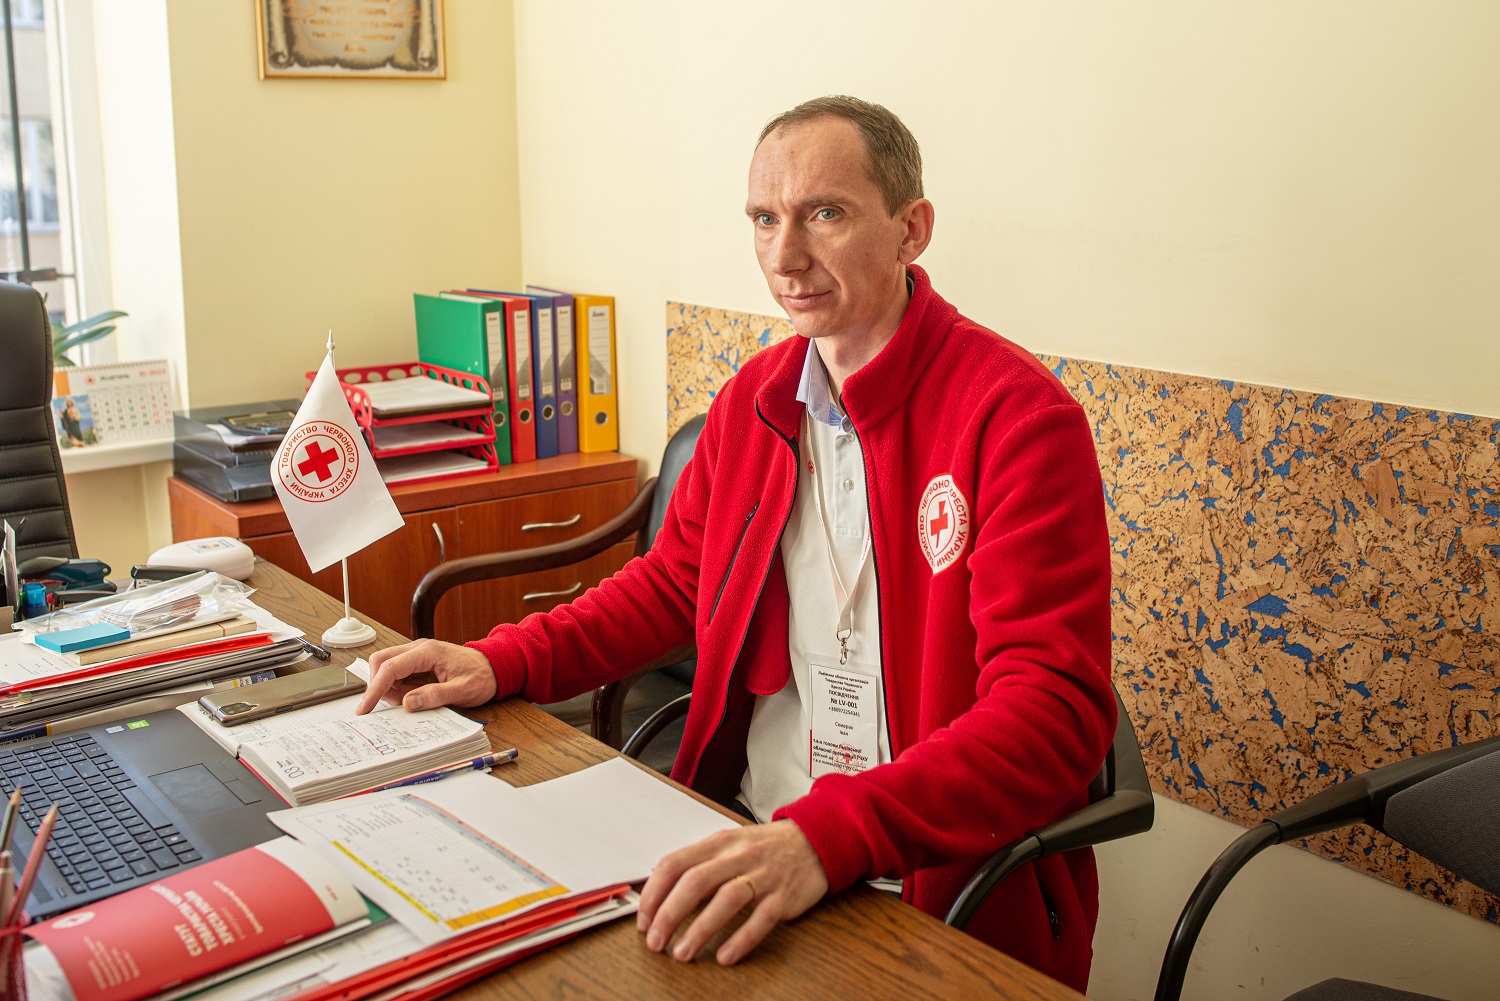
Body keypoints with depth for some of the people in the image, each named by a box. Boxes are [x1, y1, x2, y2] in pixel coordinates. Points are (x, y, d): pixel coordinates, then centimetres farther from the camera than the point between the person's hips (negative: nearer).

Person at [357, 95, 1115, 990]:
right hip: (741, 841, 6)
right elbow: (677, 579, 20)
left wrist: (827, 838, -35)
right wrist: (503, 663, 5)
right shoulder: (757, 397, 8)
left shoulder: (1018, 415, -14)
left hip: (939, 894, -6)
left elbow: (1054, 710, -22)